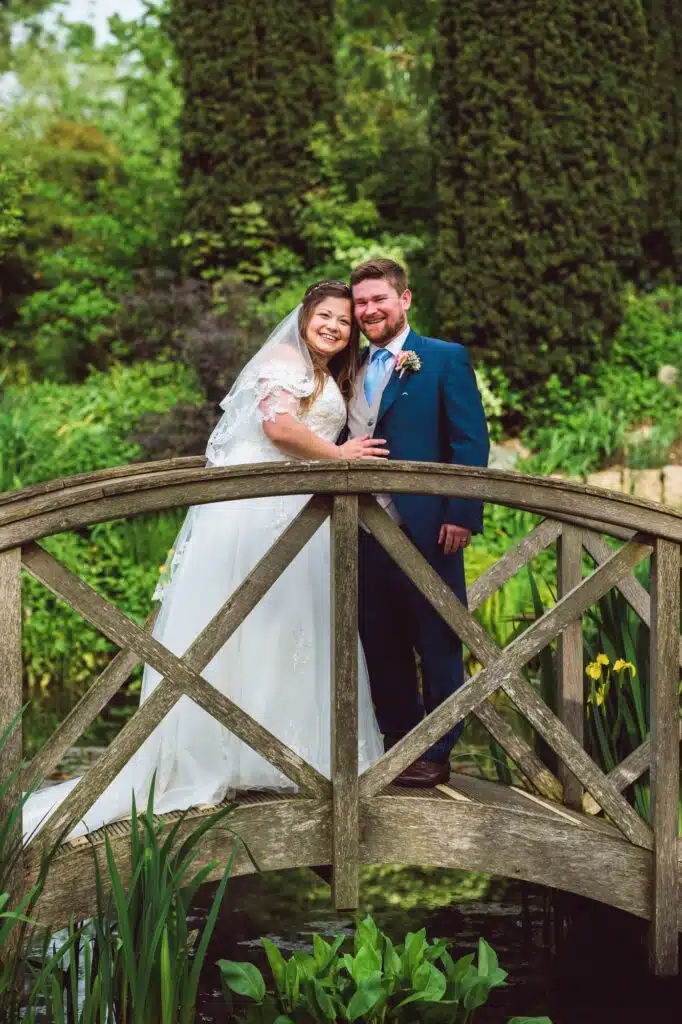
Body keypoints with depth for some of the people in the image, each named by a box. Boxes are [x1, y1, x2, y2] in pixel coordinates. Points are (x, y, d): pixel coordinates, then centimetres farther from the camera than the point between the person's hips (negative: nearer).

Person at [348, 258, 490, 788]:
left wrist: (461, 515, -16)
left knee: (437, 645, 3)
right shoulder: (352, 370, 15)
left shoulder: (446, 359, -1)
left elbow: (472, 442, -7)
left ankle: (437, 756, 12)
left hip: (425, 530, -6)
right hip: (364, 532, 6)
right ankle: (398, 743, 23)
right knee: (382, 646, 12)